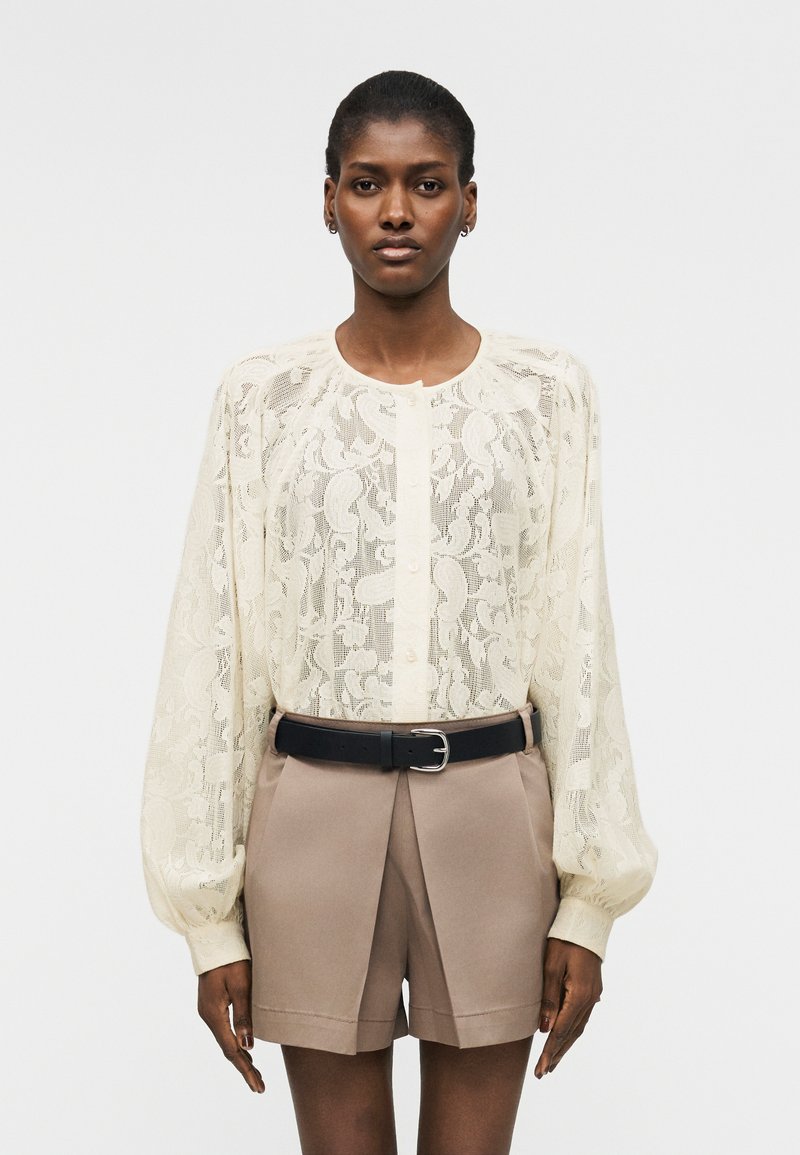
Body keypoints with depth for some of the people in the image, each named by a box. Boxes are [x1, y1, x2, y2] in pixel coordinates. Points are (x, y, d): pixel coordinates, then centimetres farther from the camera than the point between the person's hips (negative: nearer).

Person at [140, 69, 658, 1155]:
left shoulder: (547, 391, 2)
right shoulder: (262, 394, 1)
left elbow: (577, 639, 3)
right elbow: (214, 647, 1)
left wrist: (588, 898, 1)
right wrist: (213, 920, 0)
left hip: (492, 816, 0)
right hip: (314, 813, 0)